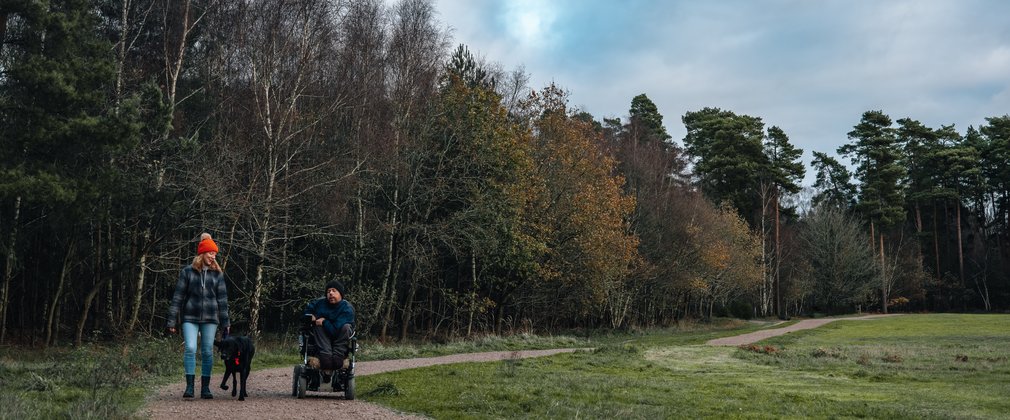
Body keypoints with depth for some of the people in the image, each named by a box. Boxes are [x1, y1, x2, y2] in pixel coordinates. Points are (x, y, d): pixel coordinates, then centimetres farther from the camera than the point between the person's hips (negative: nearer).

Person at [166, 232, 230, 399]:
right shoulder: (187, 271, 2)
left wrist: (225, 322, 5)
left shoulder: (217, 274, 8)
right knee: (190, 348, -14)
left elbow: (222, 299, 9)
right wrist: (171, 320, -2)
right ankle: (189, 386, -7)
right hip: (190, 318, -2)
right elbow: (178, 296, 2)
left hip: (210, 318, 2)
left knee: (207, 352, 2)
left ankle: (205, 387, 11)